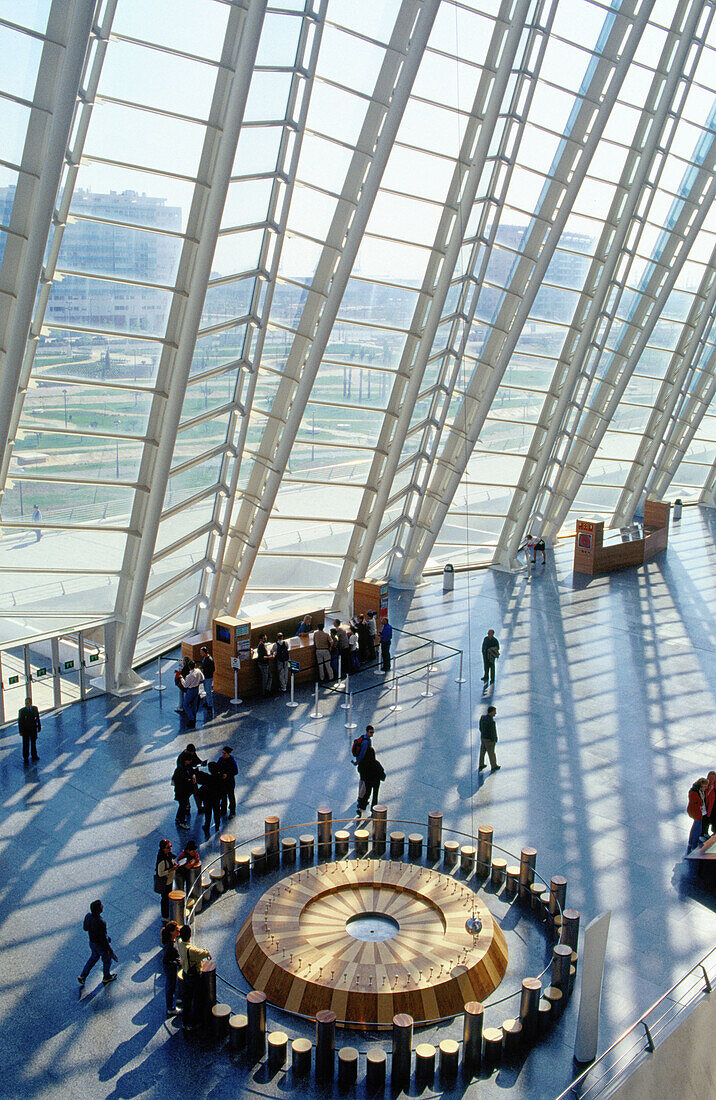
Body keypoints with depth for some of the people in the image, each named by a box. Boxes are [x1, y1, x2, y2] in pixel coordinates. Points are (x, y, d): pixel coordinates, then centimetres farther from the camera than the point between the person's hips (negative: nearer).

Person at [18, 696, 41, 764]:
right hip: (25, 730, -3)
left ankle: (34, 755, 32)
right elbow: (20, 721, -10)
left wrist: (39, 727, 8)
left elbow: (37, 718, 6)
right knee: (26, 744, 3)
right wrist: (20, 731, -11)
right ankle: (26, 758, 15)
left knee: (34, 743, 16)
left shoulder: (35, 709, -4)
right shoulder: (21, 711, -13)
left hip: (33, 729, 3)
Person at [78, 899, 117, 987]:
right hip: (101, 946, -6)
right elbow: (103, 938, -30)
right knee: (107, 959, 22)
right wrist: (109, 949, -15)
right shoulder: (100, 923, -41)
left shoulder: (88, 916, -19)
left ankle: (83, 976, 38)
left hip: (92, 942, 6)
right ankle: (106, 978, 46)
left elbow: (85, 928, 0)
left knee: (94, 957, 33)